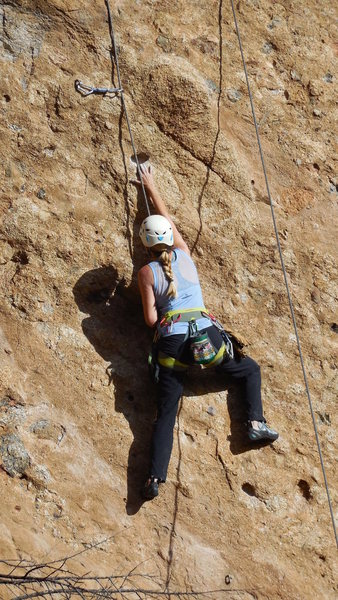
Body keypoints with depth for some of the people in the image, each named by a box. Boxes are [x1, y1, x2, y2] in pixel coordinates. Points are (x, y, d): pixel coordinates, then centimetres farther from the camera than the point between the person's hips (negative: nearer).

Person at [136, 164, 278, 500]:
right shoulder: (184, 254, 8)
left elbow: (150, 319, -1)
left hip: (171, 345, -1)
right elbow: (167, 218, 25)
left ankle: (155, 476, -16)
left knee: (165, 414, -1)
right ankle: (256, 423, 6)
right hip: (206, 337, 1)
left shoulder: (146, 273, 2)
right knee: (250, 370, 25)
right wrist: (151, 186, 36)